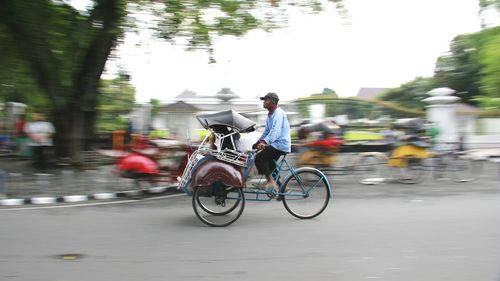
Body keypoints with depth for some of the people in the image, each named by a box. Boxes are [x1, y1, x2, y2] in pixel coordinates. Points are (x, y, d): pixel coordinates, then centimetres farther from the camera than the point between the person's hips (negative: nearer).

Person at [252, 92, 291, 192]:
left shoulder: (278, 113, -16)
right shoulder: (270, 114, 16)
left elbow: (275, 131, -29)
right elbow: (267, 130, 25)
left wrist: (264, 142, -40)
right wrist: (258, 142, 22)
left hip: (280, 144, -10)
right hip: (276, 144, 10)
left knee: (259, 159, -16)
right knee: (270, 166, 17)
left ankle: (270, 181, -10)